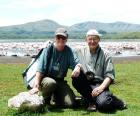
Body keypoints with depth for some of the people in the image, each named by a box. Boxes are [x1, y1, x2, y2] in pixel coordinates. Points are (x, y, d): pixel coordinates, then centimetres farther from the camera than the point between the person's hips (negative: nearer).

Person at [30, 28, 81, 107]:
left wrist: (77, 67, -34)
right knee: (51, 83, -40)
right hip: (46, 78, -3)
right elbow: (40, 70, -12)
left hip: (60, 81, 3)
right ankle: (45, 100, -6)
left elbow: (75, 62, -7)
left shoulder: (68, 51, 2)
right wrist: (36, 86, -21)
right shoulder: (48, 49, -8)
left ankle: (56, 96, 18)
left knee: (70, 103, -15)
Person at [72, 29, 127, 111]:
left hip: (99, 84, -2)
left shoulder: (105, 55, 7)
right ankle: (91, 101, -12)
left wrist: (101, 87, -16)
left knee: (103, 103, -31)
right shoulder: (80, 52, 13)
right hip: (84, 83, 2)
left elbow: (109, 75, 0)